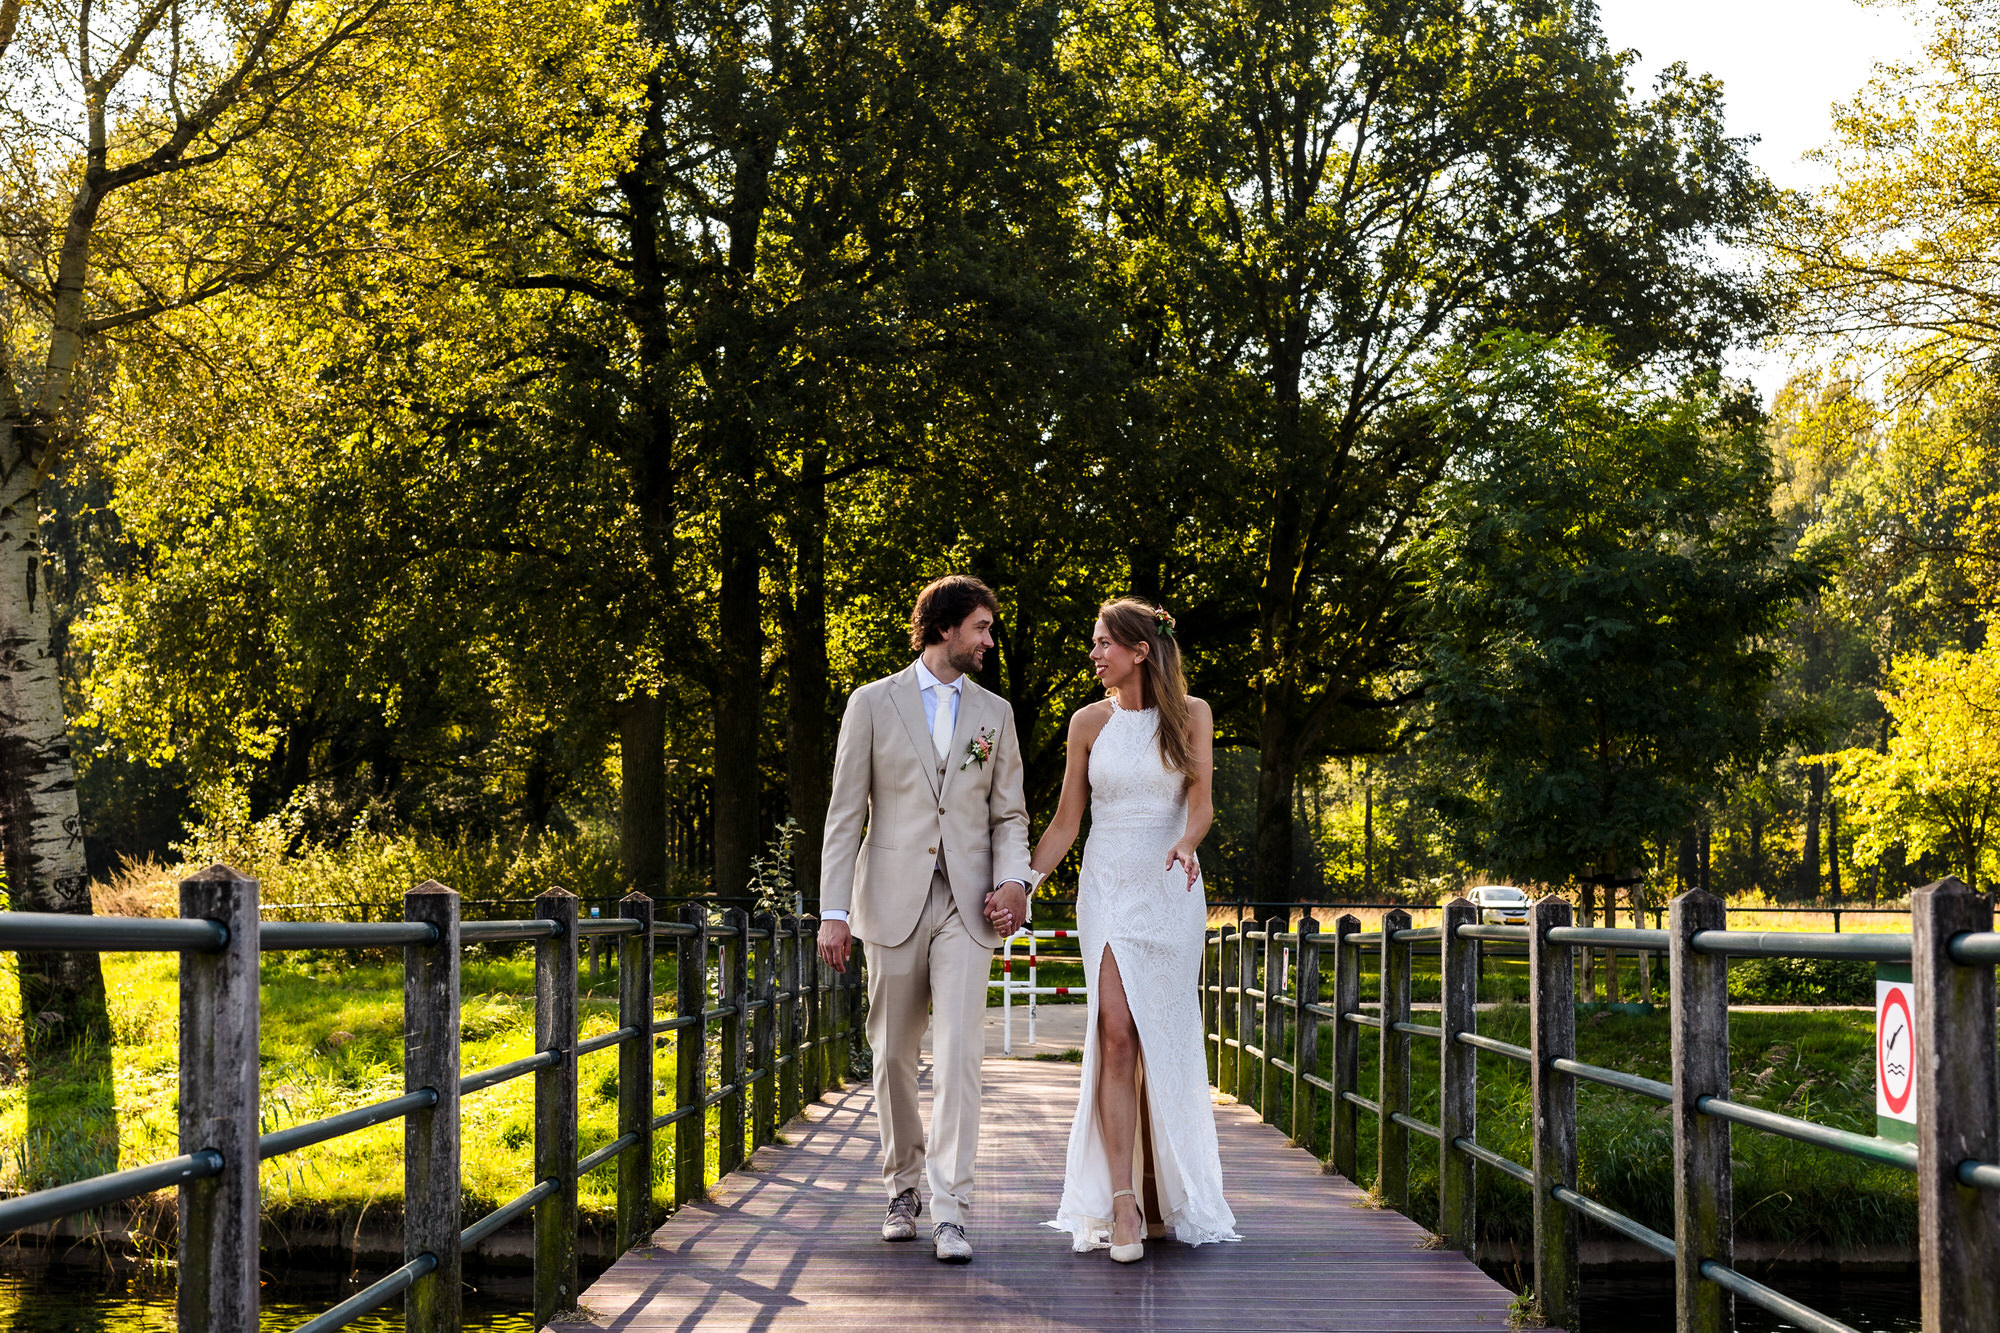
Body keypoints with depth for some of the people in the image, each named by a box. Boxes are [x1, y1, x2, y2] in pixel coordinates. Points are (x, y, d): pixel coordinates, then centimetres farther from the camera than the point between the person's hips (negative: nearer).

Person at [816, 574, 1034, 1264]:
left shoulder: (994, 713, 13)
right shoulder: (872, 703, 5)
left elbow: (1008, 813, 14)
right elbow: (845, 813, 2)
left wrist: (1013, 878, -6)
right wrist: (833, 910, -5)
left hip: (967, 905, 1)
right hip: (893, 899, 0)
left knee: (959, 1054, -11)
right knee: (893, 1056, 7)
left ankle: (950, 1211, -12)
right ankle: (903, 1188, 24)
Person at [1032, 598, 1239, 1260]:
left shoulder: (1190, 715, 4)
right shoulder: (1089, 722, 7)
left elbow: (1201, 798, -6)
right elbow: (1065, 820, 11)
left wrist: (1186, 843, -27)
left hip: (1171, 890, 0)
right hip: (1106, 887, 1)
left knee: (1164, 1043, 1)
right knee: (1116, 1035, -12)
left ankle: (1163, 1195, 12)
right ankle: (1122, 1205, -16)